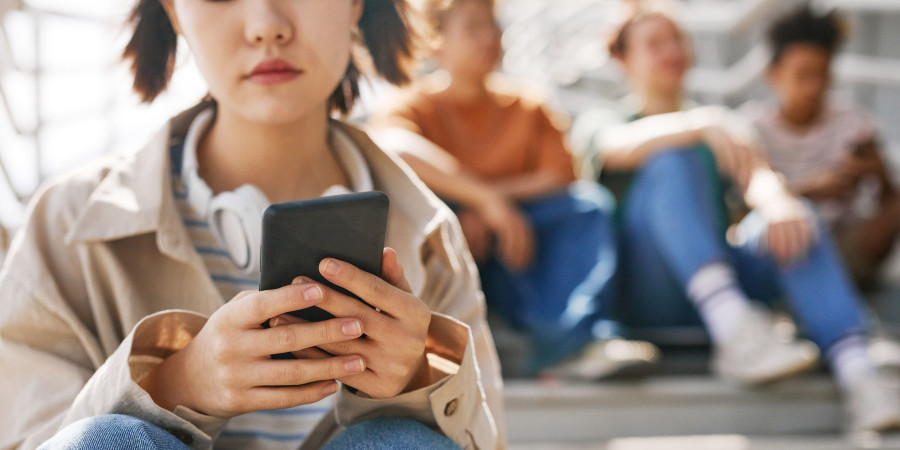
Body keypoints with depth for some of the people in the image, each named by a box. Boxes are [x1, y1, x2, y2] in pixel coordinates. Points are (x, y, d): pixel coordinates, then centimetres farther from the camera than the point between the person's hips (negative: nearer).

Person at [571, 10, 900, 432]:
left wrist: (777, 203, -24)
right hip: (646, 294, -3)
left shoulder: (724, 123, 24)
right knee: (672, 160, -27)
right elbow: (620, 147, -12)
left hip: (723, 270, 3)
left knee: (792, 220, -25)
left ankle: (857, 373, -45)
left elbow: (758, 175, 1)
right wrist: (701, 125, -30)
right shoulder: (599, 123, 15)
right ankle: (734, 329, -48)